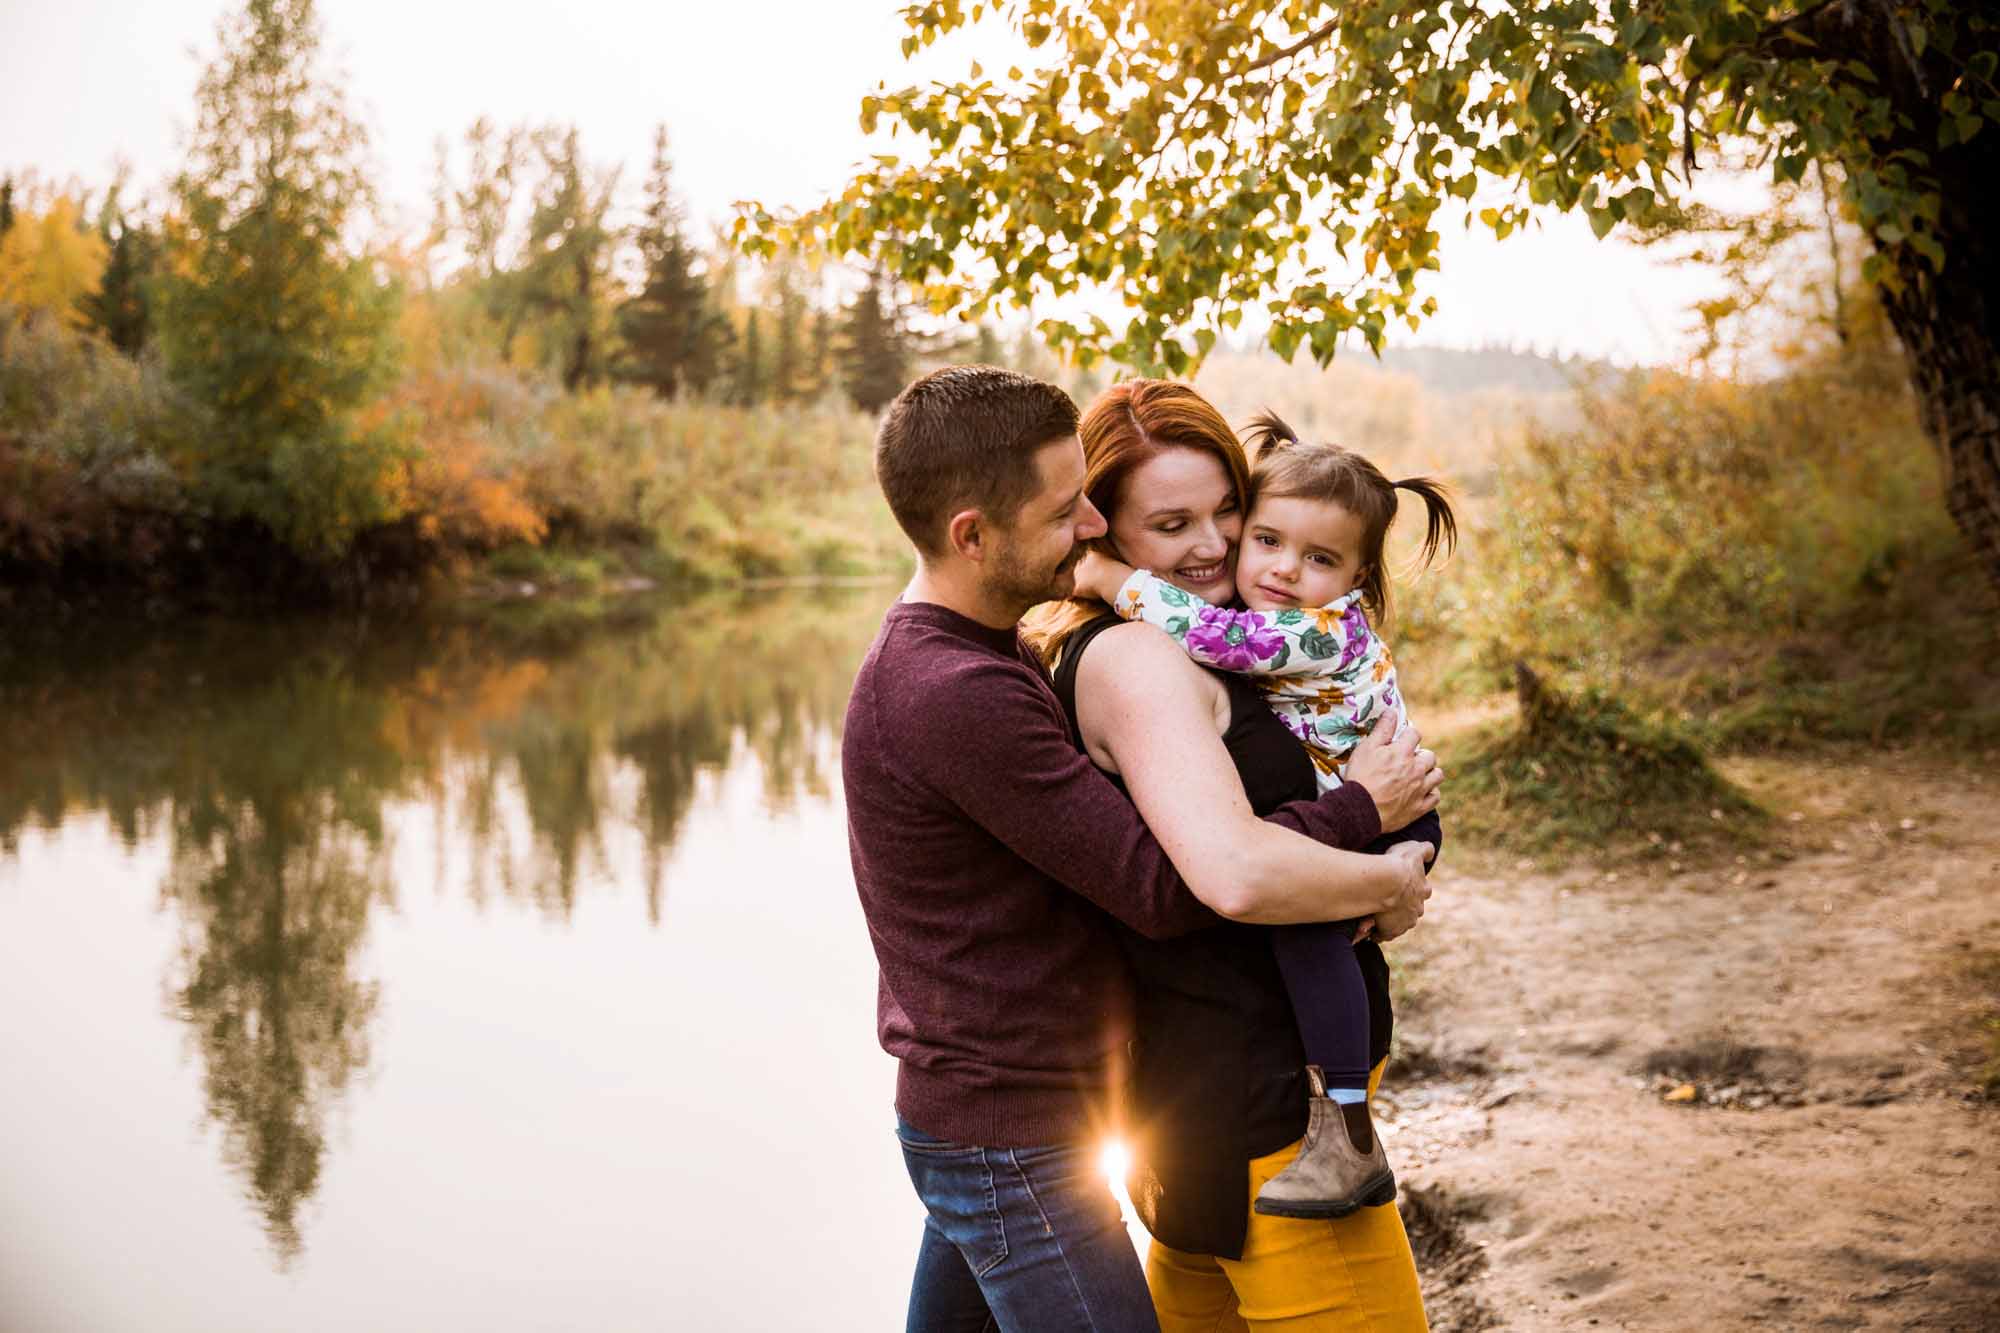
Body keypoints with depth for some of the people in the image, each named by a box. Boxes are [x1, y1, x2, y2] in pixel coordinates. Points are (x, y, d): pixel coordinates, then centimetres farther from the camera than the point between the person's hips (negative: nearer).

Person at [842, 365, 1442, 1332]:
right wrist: (1357, 808, -15)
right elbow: (1163, 888, -25)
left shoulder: (982, 661, 7)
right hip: (1014, 1151, -10)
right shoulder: (957, 697, -26)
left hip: (958, 1111, 10)